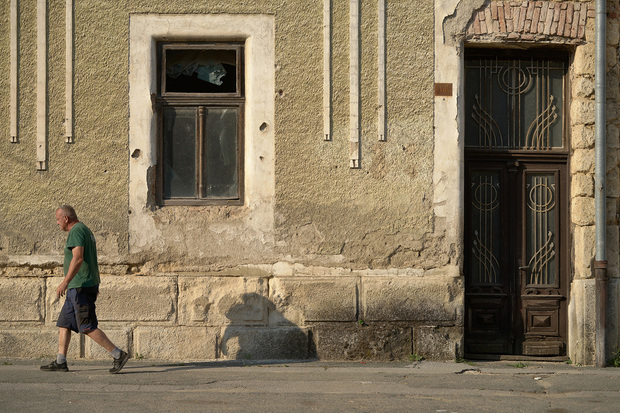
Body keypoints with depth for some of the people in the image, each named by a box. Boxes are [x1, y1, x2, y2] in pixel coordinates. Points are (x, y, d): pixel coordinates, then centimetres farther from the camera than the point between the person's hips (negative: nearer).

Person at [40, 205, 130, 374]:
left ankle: (118, 354, -9)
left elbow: (78, 259, -26)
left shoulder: (76, 231, -14)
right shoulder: (85, 231, 18)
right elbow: (91, 260, 24)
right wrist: (94, 285, 29)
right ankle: (60, 362, 11)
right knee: (64, 323, 11)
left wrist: (65, 282, -31)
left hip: (81, 287, -11)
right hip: (78, 288, 11)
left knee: (88, 327, -9)